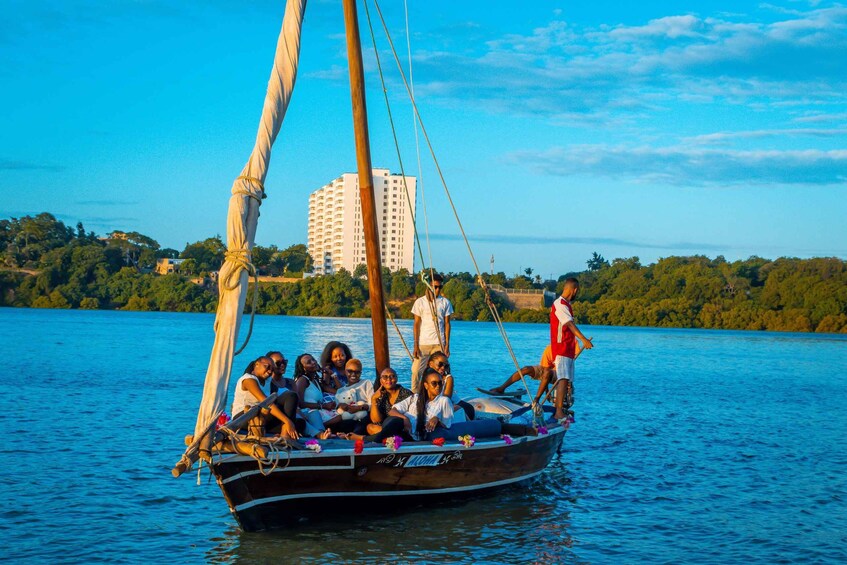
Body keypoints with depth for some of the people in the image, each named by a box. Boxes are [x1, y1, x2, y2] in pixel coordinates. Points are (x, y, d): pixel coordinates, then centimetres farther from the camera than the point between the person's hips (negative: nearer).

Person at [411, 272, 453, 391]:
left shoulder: (445, 302, 6)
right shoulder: (420, 302, 2)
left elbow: (447, 324, 7)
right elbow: (416, 324, 3)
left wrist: (447, 345, 1)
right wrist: (416, 345, -4)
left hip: (439, 343, 1)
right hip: (423, 343, -1)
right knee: (416, 371, -5)